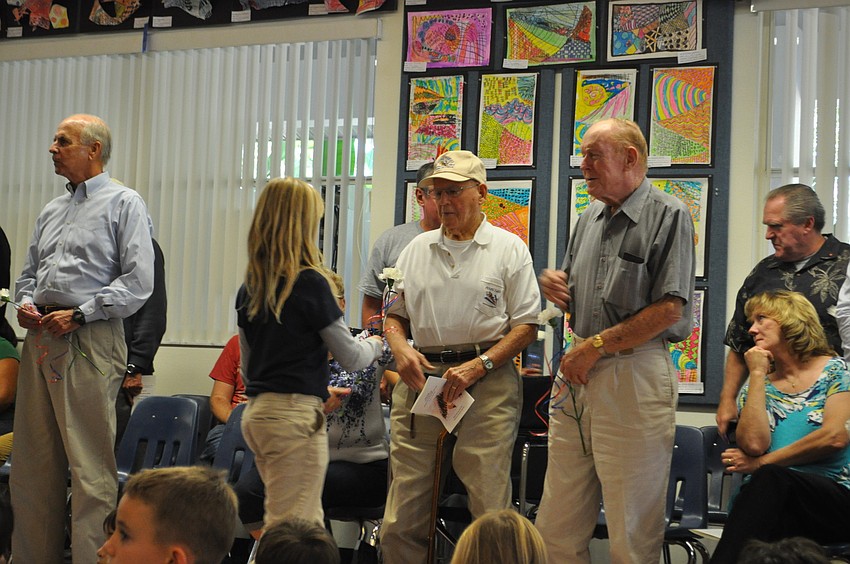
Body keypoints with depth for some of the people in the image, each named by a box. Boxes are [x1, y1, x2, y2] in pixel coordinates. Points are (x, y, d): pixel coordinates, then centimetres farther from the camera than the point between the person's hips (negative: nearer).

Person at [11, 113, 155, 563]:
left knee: (90, 465, -7)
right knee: (32, 460, 8)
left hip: (89, 341, -7)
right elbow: (29, 272, 27)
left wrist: (78, 314, -14)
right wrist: (24, 303, 5)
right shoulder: (51, 212, 22)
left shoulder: (123, 204, 0)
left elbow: (138, 282, -9)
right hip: (40, 338, 7)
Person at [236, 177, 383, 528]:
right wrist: (375, 345, 18)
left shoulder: (249, 288, 9)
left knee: (308, 524, 16)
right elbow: (350, 357, -4)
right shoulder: (310, 282, -11)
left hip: (256, 412, 8)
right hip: (295, 413, -8)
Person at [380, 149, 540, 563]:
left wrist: (478, 366, -11)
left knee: (490, 513, -7)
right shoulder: (417, 248, 18)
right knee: (401, 519, 0)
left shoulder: (508, 248, 6)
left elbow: (527, 325, 1)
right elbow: (394, 312, 22)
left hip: (487, 383, -4)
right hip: (419, 378, 4)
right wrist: (400, 347, -1)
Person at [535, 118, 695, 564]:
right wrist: (555, 287, 2)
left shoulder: (668, 216, -6)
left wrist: (595, 346, -12)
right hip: (577, 374, 7)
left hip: (634, 374, -7)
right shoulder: (589, 219, 17)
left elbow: (669, 310, -14)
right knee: (556, 526, 9)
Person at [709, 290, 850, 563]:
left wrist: (761, 463, -5)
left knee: (770, 479, -36)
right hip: (772, 500, 2)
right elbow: (753, 444, -2)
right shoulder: (758, 386, 18)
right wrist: (757, 374, 3)